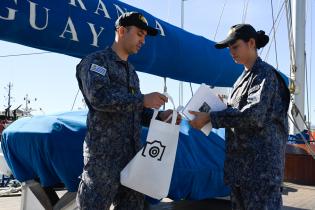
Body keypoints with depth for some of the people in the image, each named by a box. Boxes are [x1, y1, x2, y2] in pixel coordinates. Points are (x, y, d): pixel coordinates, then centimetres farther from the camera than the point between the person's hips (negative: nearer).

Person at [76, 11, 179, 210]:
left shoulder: (131, 71, 21)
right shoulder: (96, 60, -4)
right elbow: (98, 97, -22)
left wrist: (159, 116, 2)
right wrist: (143, 100, -20)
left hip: (132, 154, 8)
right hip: (104, 155, -8)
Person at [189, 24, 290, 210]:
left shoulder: (265, 73, -7)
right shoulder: (243, 77, 18)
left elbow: (254, 115, -20)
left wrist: (210, 118, -20)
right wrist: (212, 112, 3)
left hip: (261, 161, -8)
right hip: (240, 162, 8)